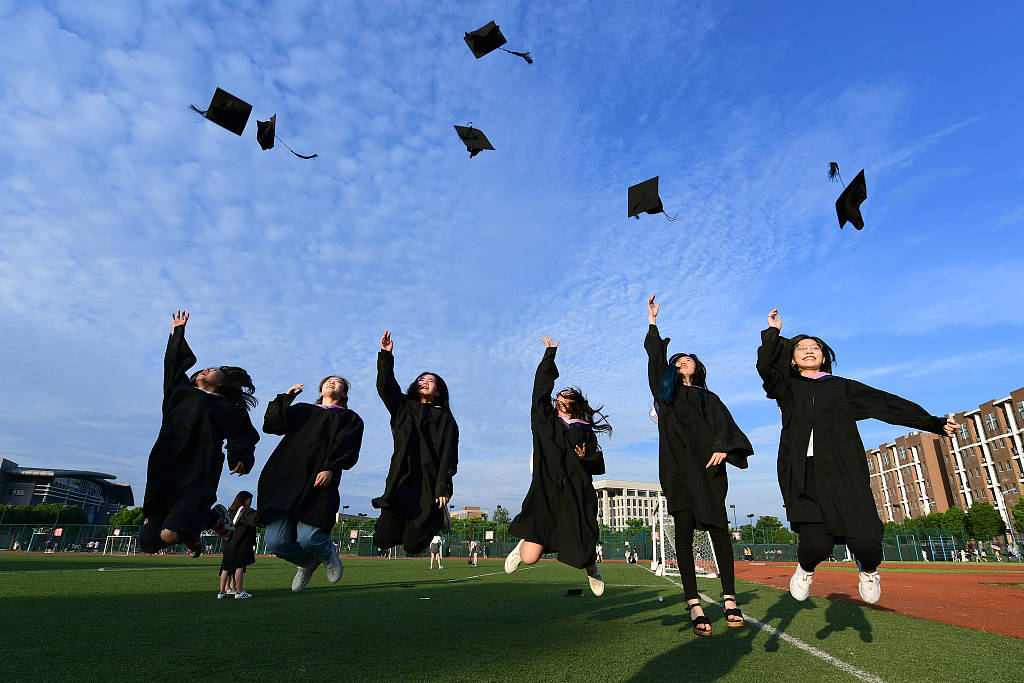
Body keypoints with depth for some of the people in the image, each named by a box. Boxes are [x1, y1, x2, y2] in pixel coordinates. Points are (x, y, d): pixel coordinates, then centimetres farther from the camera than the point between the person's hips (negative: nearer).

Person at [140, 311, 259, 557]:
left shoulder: (229, 408, 11)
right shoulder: (183, 392, 21)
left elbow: (244, 437, 2)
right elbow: (175, 363, 31)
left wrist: (242, 458, -18)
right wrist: (177, 332, 35)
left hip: (198, 477, -4)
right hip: (164, 474, 5)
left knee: (169, 535, -21)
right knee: (148, 543, 1)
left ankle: (216, 517, 8)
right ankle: (190, 533, 32)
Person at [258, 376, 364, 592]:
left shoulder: (350, 418, 19)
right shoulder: (302, 410, 29)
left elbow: (347, 449, 1)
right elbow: (271, 425, 13)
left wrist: (331, 469, -15)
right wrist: (286, 397, 7)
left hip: (318, 481, -3)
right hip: (284, 478, 3)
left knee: (309, 539, -17)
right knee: (277, 542, -9)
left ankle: (327, 551, 20)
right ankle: (308, 562, 24)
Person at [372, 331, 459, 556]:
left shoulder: (445, 417, 7)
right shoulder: (403, 407, 16)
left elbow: (449, 453, -3)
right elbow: (385, 387, -1)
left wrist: (443, 487, -14)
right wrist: (386, 356, -13)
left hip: (429, 483, -2)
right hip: (401, 480, 3)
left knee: (412, 545, -7)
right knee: (383, 539, -8)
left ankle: (438, 515, 22)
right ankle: (403, 522, 24)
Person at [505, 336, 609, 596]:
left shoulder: (586, 432, 15)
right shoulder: (544, 420, 13)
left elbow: (599, 467, 13)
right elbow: (541, 386, 9)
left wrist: (586, 457, -8)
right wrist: (550, 354, 16)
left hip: (578, 499, 1)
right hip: (545, 495, -1)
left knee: (581, 559, -4)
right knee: (530, 558, -11)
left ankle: (591, 564, 35)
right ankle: (525, 543, 28)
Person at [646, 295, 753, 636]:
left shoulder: (710, 398, 24)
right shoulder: (665, 389, 24)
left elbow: (724, 424, 7)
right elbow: (655, 356, 12)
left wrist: (722, 447, -14)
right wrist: (653, 320, 13)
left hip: (707, 465, 1)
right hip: (678, 466, 0)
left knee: (718, 526, -9)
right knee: (684, 528, -8)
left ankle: (729, 597, -5)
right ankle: (694, 603, -12)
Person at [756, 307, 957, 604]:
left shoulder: (842, 387, 19)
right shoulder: (787, 388, 16)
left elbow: (889, 404, 14)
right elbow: (766, 365, -3)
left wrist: (935, 423, 8)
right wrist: (773, 331, 6)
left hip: (842, 472, 1)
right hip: (803, 475, -1)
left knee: (865, 542, -13)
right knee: (816, 544, -16)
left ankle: (868, 569, 25)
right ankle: (805, 569, 21)